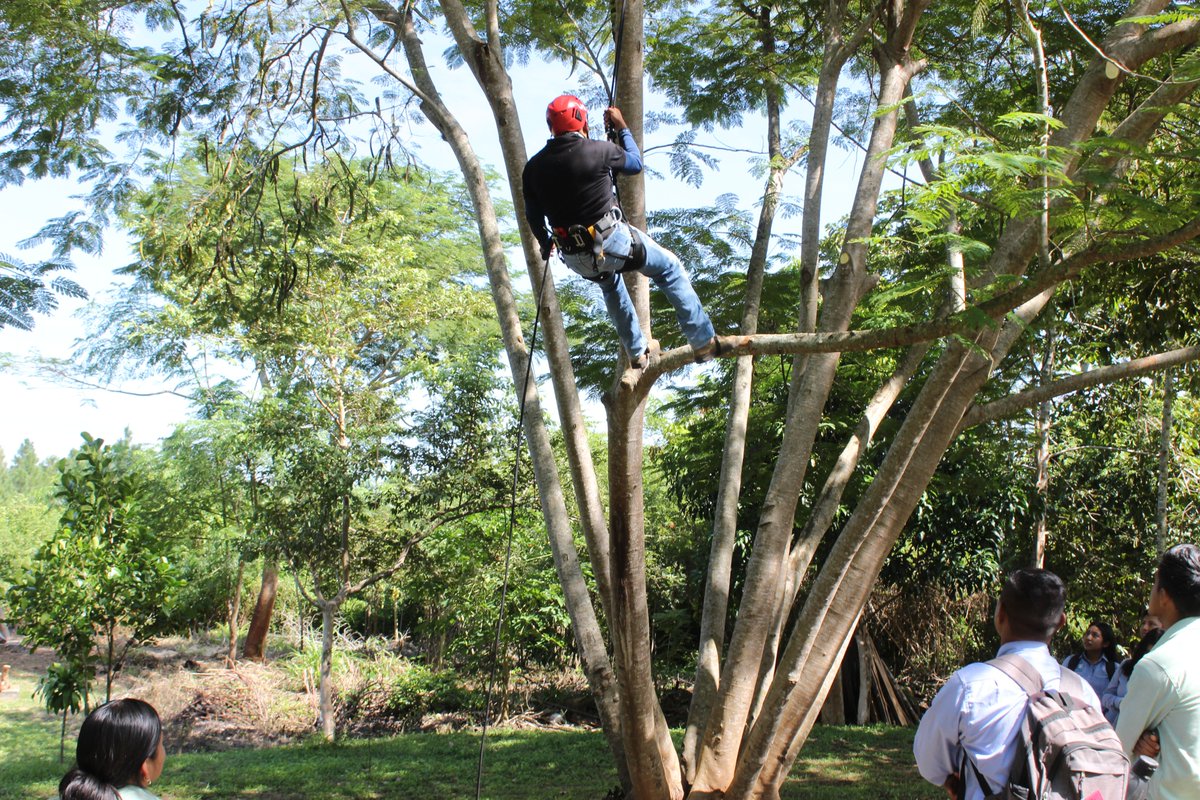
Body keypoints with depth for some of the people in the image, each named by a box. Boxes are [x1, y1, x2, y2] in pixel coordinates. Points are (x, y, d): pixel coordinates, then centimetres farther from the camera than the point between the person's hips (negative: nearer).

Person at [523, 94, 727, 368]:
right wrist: (622, 127, 20)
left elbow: (533, 217, 11)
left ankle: (637, 353, 39)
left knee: (610, 284, 37)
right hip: (611, 242, -5)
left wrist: (546, 244, 31)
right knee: (670, 268, 16)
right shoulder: (598, 150, -13)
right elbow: (636, 163, 7)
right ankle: (704, 341, 15)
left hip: (575, 258, 5)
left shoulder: (533, 168, -1)